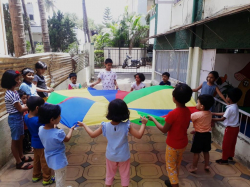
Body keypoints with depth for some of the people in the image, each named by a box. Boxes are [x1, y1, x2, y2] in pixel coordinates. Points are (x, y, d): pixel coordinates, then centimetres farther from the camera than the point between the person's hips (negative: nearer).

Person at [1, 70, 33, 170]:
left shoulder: (14, 92, 5)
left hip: (19, 117, 9)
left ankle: (21, 157, 39)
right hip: (15, 119, -9)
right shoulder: (10, 94, -23)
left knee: (20, 138, 21)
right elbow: (20, 109, -18)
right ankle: (19, 163, 21)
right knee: (15, 140, 6)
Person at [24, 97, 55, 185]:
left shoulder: (26, 117, -8)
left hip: (34, 142, 8)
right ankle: (46, 179, 27)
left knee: (36, 159, 26)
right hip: (42, 144, -8)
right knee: (45, 162, 10)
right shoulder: (39, 120, -33)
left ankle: (36, 176, 43)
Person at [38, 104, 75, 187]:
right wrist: (71, 129, 4)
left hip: (50, 160, 7)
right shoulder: (58, 133, -34)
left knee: (58, 179, 31)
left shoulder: (40, 129, -16)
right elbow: (67, 139, -11)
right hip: (59, 161, -7)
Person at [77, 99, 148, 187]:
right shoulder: (126, 126, -24)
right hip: (124, 156, -1)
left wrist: (84, 125, 5)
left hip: (111, 156, 2)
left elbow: (92, 135, -9)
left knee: (109, 175, 25)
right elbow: (139, 135, -20)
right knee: (125, 176, 21)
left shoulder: (105, 126, -19)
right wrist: (143, 123, -7)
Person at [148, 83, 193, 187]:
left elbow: (164, 130, -18)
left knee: (170, 166, 14)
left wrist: (153, 119, -8)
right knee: (177, 164, 27)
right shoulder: (188, 111, -9)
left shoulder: (172, 114, -30)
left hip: (173, 144, -7)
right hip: (183, 143, 7)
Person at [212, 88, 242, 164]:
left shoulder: (230, 108, -27)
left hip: (230, 128, -9)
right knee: (232, 143, 23)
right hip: (235, 127, 9)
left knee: (226, 144, 5)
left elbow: (222, 119, -24)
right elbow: (225, 114, 9)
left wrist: (213, 119, -15)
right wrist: (214, 113, 10)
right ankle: (230, 156, 39)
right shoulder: (235, 106, 3)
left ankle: (224, 159, 18)